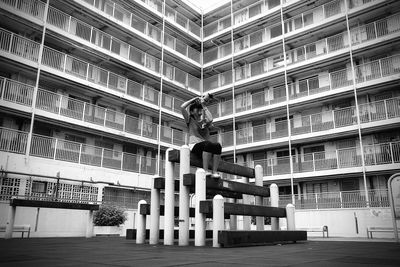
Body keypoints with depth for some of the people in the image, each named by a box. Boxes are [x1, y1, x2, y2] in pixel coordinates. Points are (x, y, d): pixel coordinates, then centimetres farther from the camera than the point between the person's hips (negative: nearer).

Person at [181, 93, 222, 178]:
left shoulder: (205, 122, 23)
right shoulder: (190, 120, 15)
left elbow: (210, 119, -4)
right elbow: (182, 107, 0)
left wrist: (204, 106, 8)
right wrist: (194, 99, 10)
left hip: (206, 149, 4)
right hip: (195, 146, -3)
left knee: (217, 145, -30)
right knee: (208, 144, -36)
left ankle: (215, 171, -32)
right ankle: (205, 170, -34)